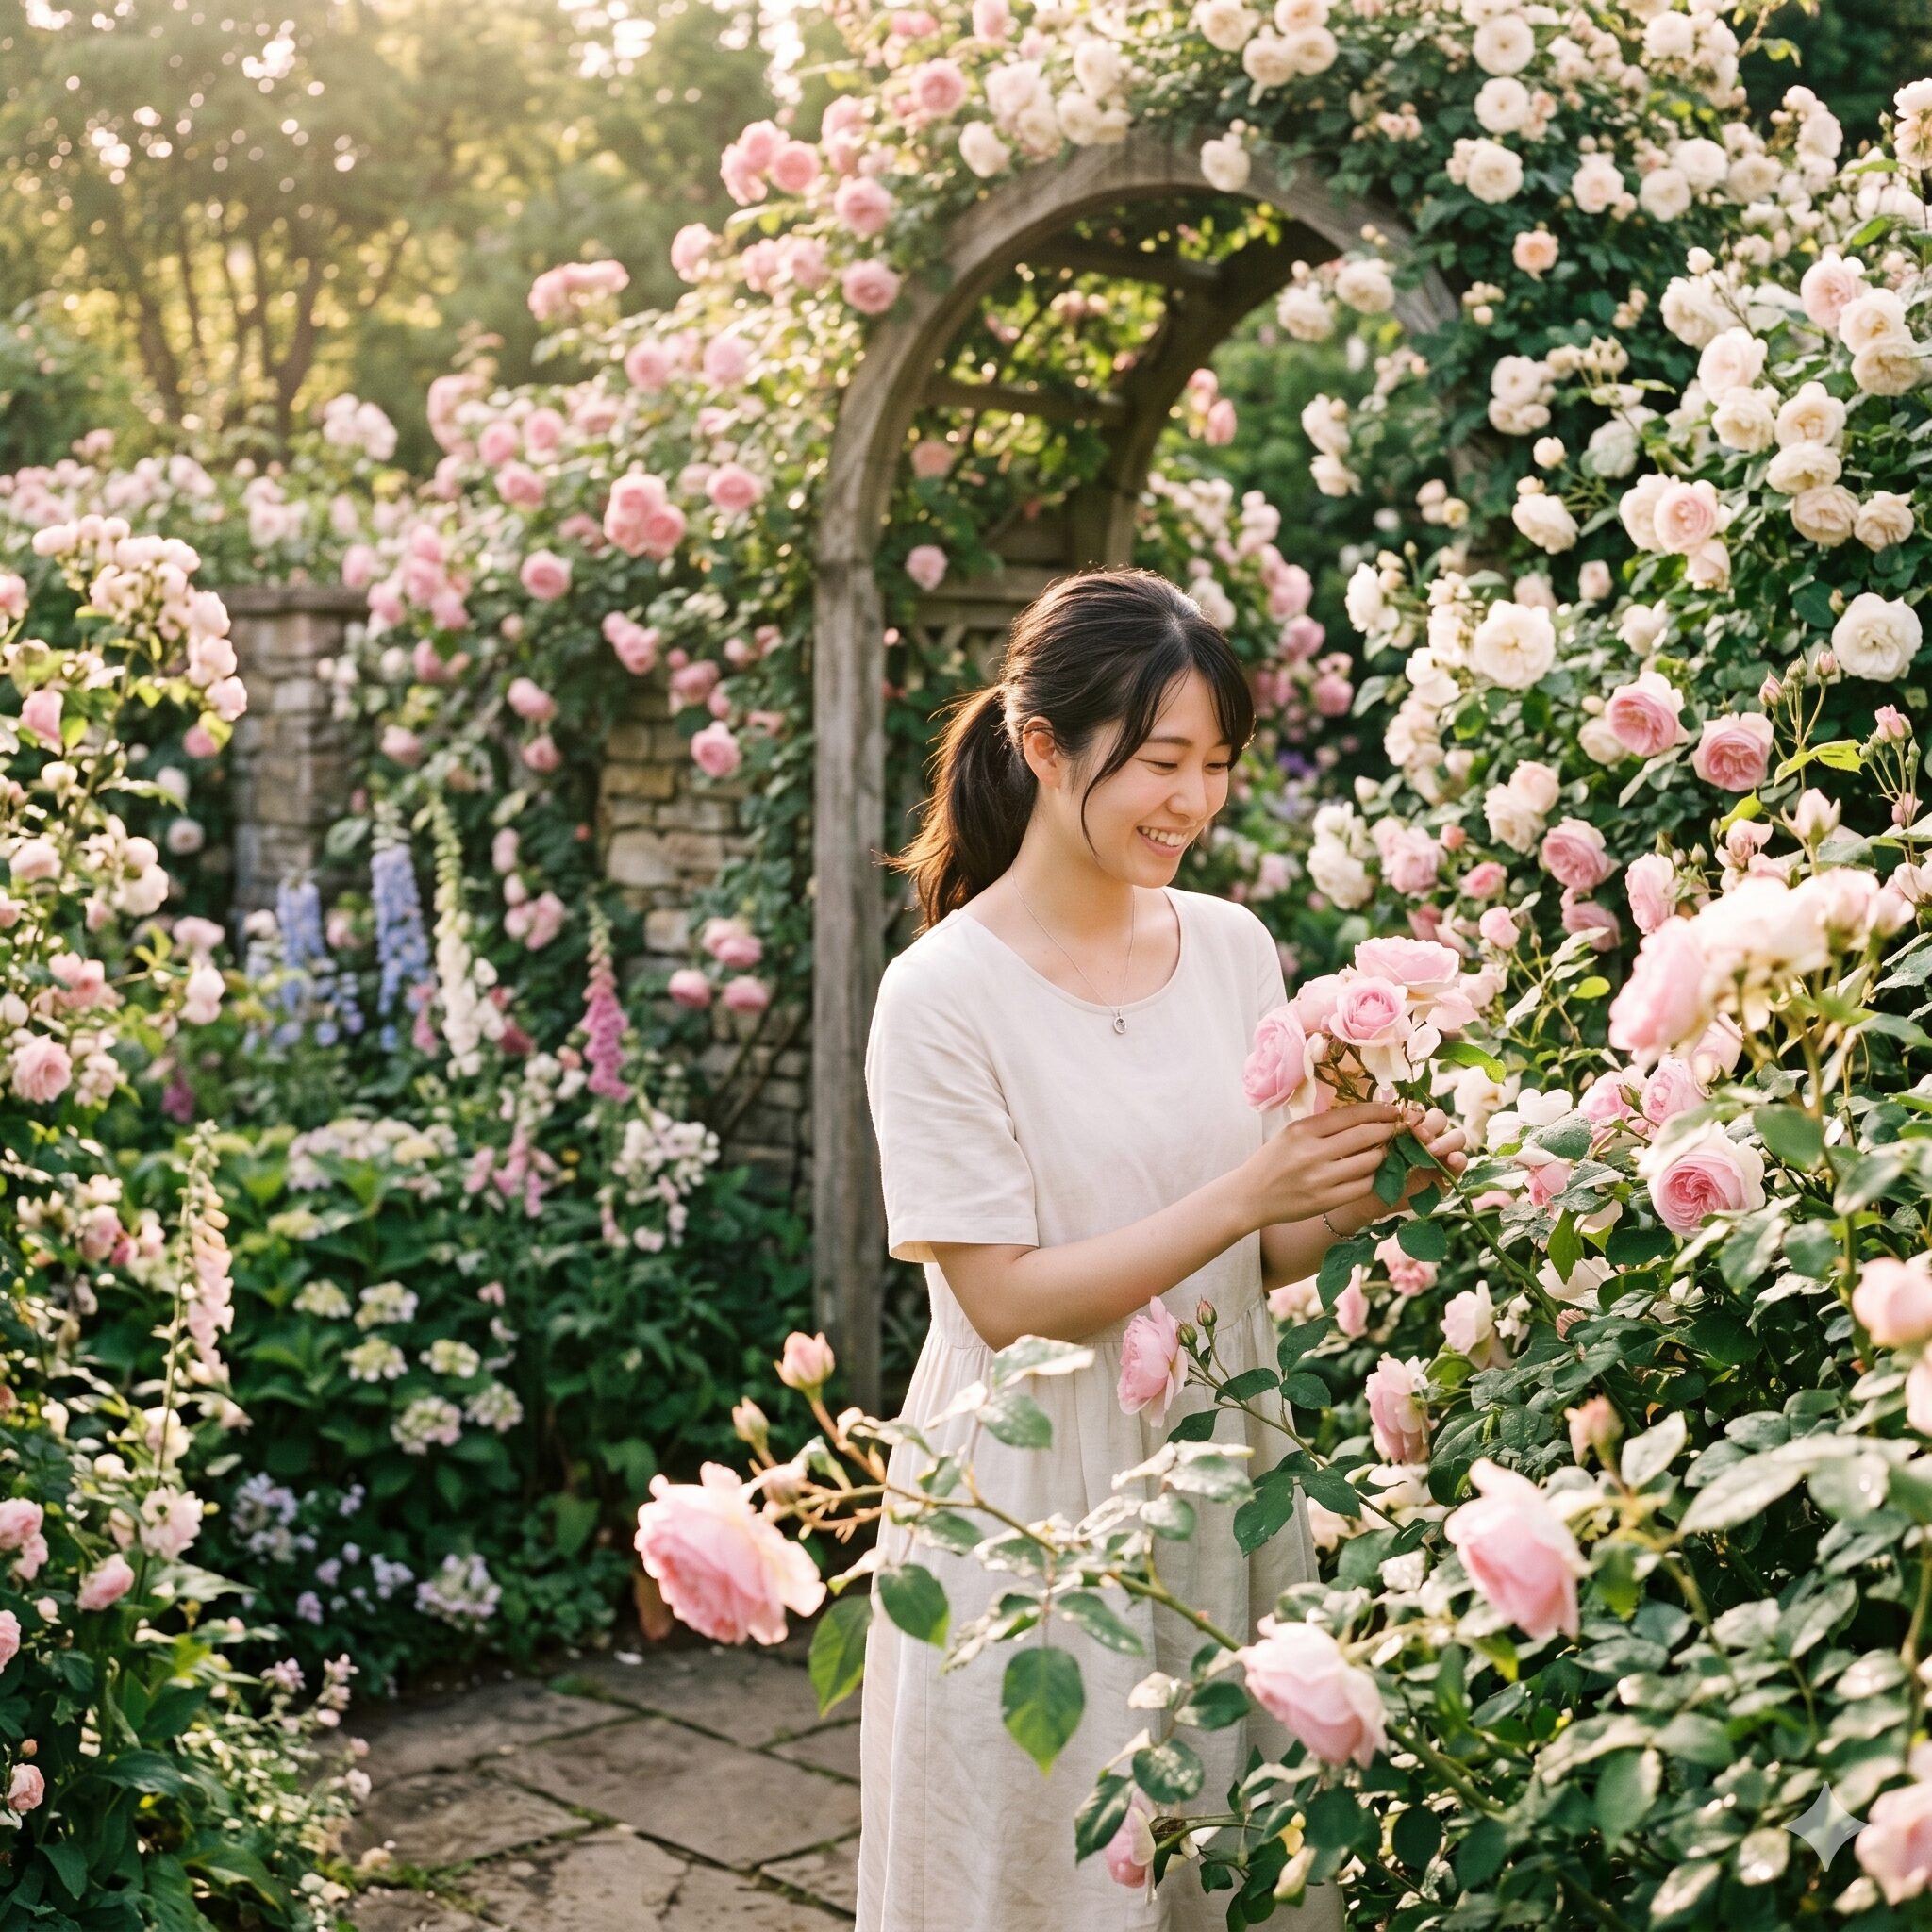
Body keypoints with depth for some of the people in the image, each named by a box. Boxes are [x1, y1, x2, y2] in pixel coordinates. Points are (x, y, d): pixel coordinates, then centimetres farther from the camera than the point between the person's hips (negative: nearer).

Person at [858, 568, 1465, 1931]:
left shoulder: (1233, 946, 2)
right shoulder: (947, 991, -14)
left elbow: (1265, 1257, 8)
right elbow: (1004, 1299, -16)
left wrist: (1355, 1195, -12)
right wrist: (1243, 1195, -22)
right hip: (1041, 1496, -5)